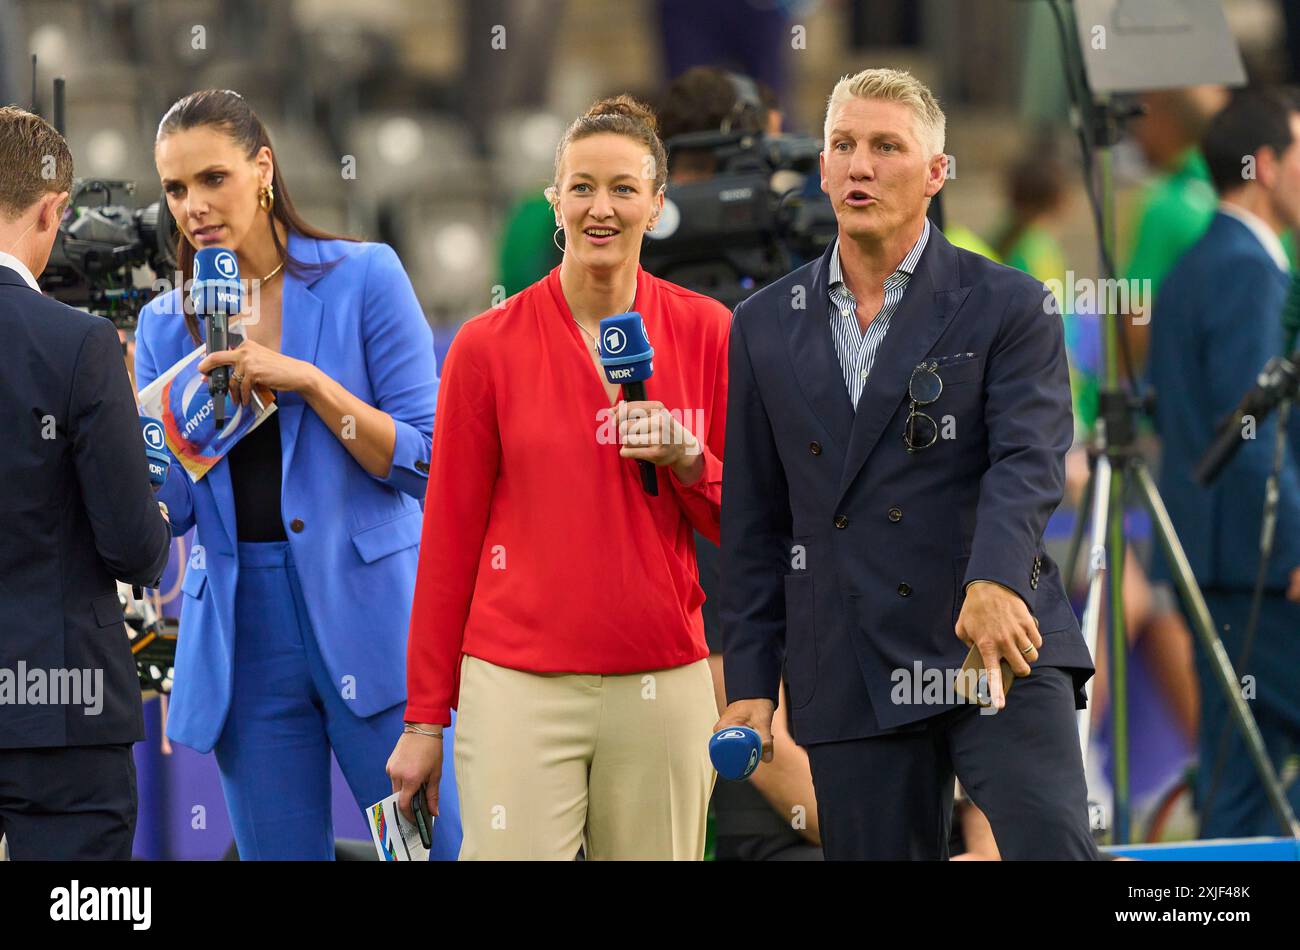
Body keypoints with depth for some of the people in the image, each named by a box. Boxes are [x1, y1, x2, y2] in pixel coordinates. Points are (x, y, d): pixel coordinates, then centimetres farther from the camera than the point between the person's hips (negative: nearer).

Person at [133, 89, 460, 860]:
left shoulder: (364, 279, -1)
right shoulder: (169, 325, 10)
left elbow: (424, 461, -5)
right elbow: (170, 507, 6)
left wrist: (307, 381, -15)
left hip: (366, 618, -3)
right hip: (240, 631, 3)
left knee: (435, 846, -6)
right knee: (279, 853, 5)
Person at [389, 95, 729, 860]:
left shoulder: (707, 331, 5)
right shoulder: (489, 345, 1)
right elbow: (449, 536, 5)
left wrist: (688, 459, -10)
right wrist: (425, 718, 5)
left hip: (665, 682, 2)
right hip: (519, 684, -2)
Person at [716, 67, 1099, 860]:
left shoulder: (1008, 307, 2)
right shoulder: (765, 327, 13)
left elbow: (1029, 460, -13)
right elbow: (755, 526, 15)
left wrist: (996, 583, -32)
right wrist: (750, 683, 8)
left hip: (996, 645, -3)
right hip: (849, 671, 4)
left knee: (1051, 845, -23)